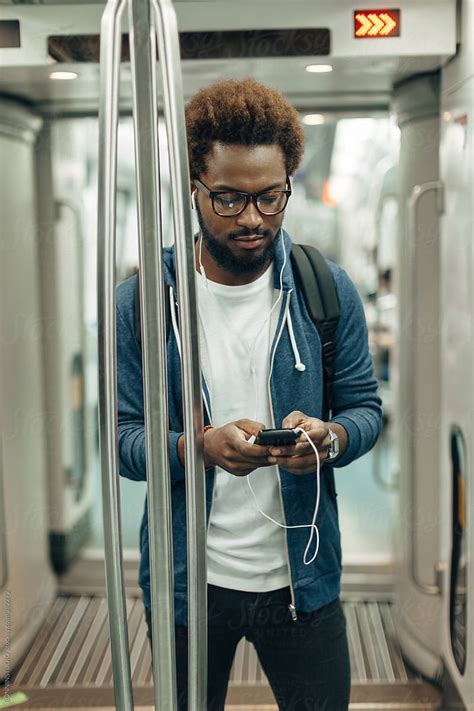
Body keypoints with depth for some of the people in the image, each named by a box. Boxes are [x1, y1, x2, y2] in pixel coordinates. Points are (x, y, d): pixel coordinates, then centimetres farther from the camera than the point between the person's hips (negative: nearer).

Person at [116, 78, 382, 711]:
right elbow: (124, 437, -8)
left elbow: (365, 407, 1)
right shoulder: (141, 301, -8)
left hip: (301, 576, 1)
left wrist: (330, 437, -22)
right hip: (187, 580, 0)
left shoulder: (328, 289, -4)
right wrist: (200, 447, -28)